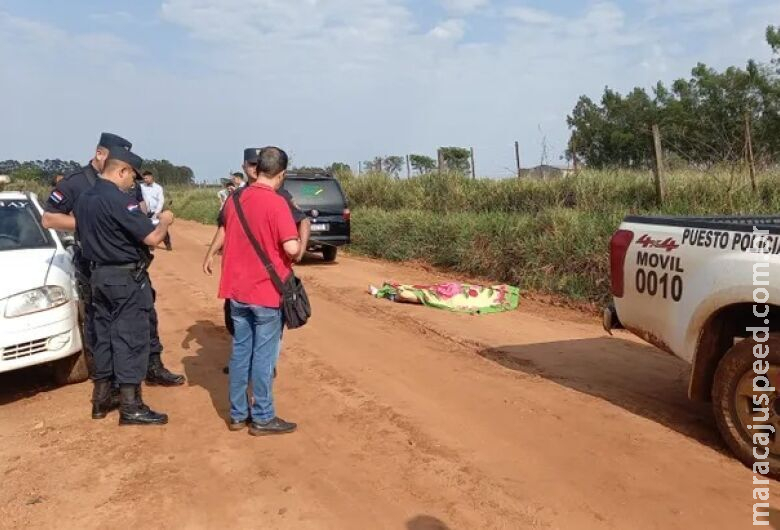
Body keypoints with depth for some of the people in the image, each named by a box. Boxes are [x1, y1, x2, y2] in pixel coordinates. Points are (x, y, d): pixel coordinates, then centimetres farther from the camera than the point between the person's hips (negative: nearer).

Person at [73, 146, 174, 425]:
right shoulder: (120, 200, -20)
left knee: (104, 334, 16)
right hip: (126, 279, -9)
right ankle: (131, 407, 1)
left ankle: (101, 397, 26)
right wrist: (165, 221, -4)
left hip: (99, 276, 9)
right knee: (131, 339, -3)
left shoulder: (83, 199, 8)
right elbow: (153, 238, -23)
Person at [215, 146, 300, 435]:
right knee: (263, 355, 4)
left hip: (237, 289, 6)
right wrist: (299, 249, -2)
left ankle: (237, 414, 24)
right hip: (266, 291, -6)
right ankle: (262, 418, 14)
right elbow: (291, 248, -23)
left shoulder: (234, 199, 5)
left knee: (240, 351, 14)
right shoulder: (276, 203, -16)